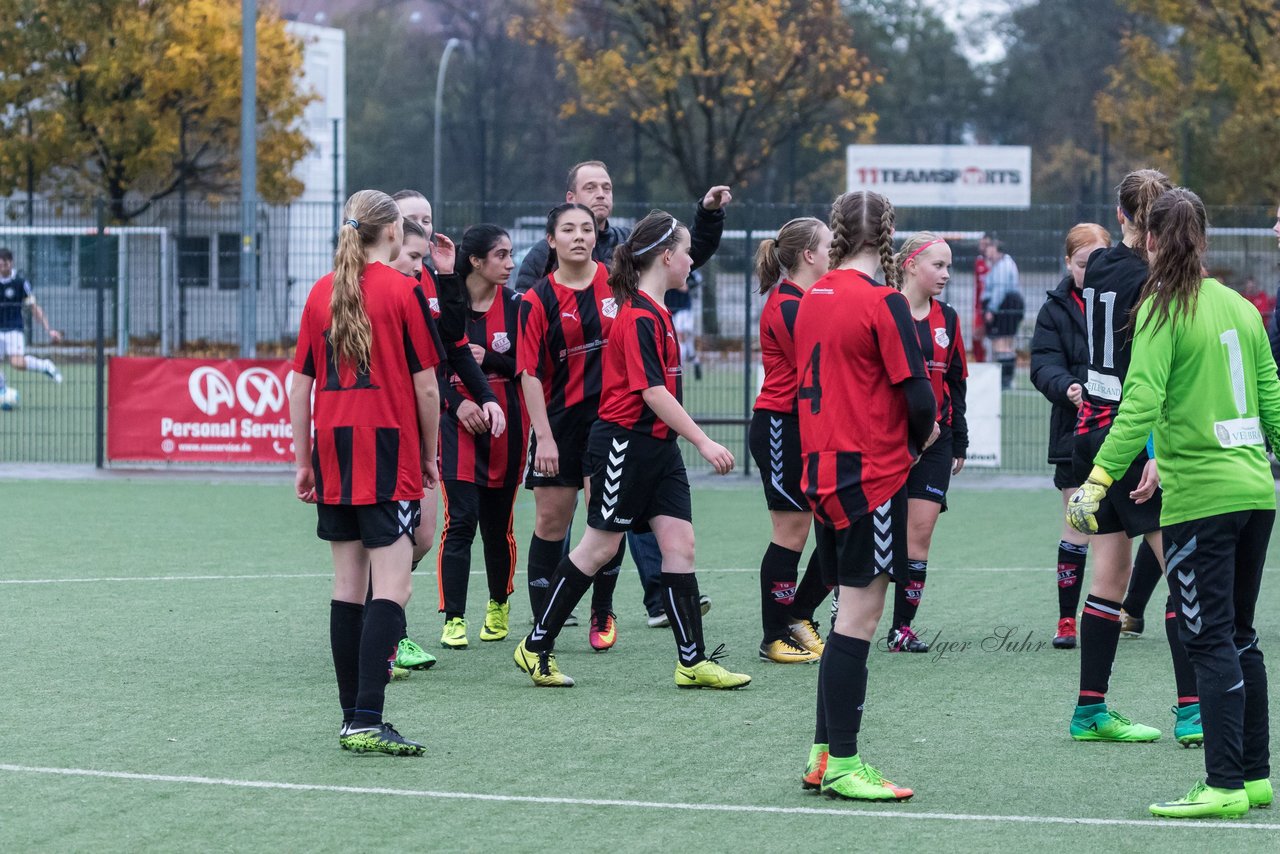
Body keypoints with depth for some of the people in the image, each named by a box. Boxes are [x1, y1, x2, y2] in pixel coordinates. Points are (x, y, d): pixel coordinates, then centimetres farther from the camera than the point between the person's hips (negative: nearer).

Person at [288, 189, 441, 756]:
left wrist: (303, 462, 18)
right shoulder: (400, 290, -5)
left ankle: (352, 717, 12)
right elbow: (426, 386, -5)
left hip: (334, 454, 6)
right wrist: (429, 454, 9)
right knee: (391, 588, -8)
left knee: (348, 587, 10)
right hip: (390, 453, -6)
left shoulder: (321, 293, 8)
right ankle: (367, 721, -17)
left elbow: (300, 386, 10)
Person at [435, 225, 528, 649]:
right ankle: (453, 619, -6)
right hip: (458, 423, -2)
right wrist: (457, 404, -12)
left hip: (505, 424, 2)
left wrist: (488, 358, -15)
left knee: (498, 522, 8)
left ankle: (499, 604, 30)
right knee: (460, 520, -10)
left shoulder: (515, 305, 2)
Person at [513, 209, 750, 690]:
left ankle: (693, 662, 0)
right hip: (624, 443, -9)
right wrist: (703, 442, -23)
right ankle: (536, 646, 11)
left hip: (659, 444, 9)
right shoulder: (639, 316, -17)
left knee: (679, 543, 1)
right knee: (600, 547, -1)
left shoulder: (655, 312, 13)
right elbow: (652, 391, -22)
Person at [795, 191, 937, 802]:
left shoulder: (813, 299, 9)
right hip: (872, 472, -8)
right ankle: (842, 765, -2)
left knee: (852, 611, 15)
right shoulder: (883, 303, -13)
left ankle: (824, 754, 17)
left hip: (822, 470, 8)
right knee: (858, 618, -4)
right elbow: (918, 396, -15)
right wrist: (920, 438, 6)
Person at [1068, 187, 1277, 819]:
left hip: (1199, 499, -7)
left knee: (1210, 640, -5)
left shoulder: (1163, 311, -9)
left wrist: (1099, 480, -18)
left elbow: (1140, 406, -18)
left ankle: (1226, 785, -7)